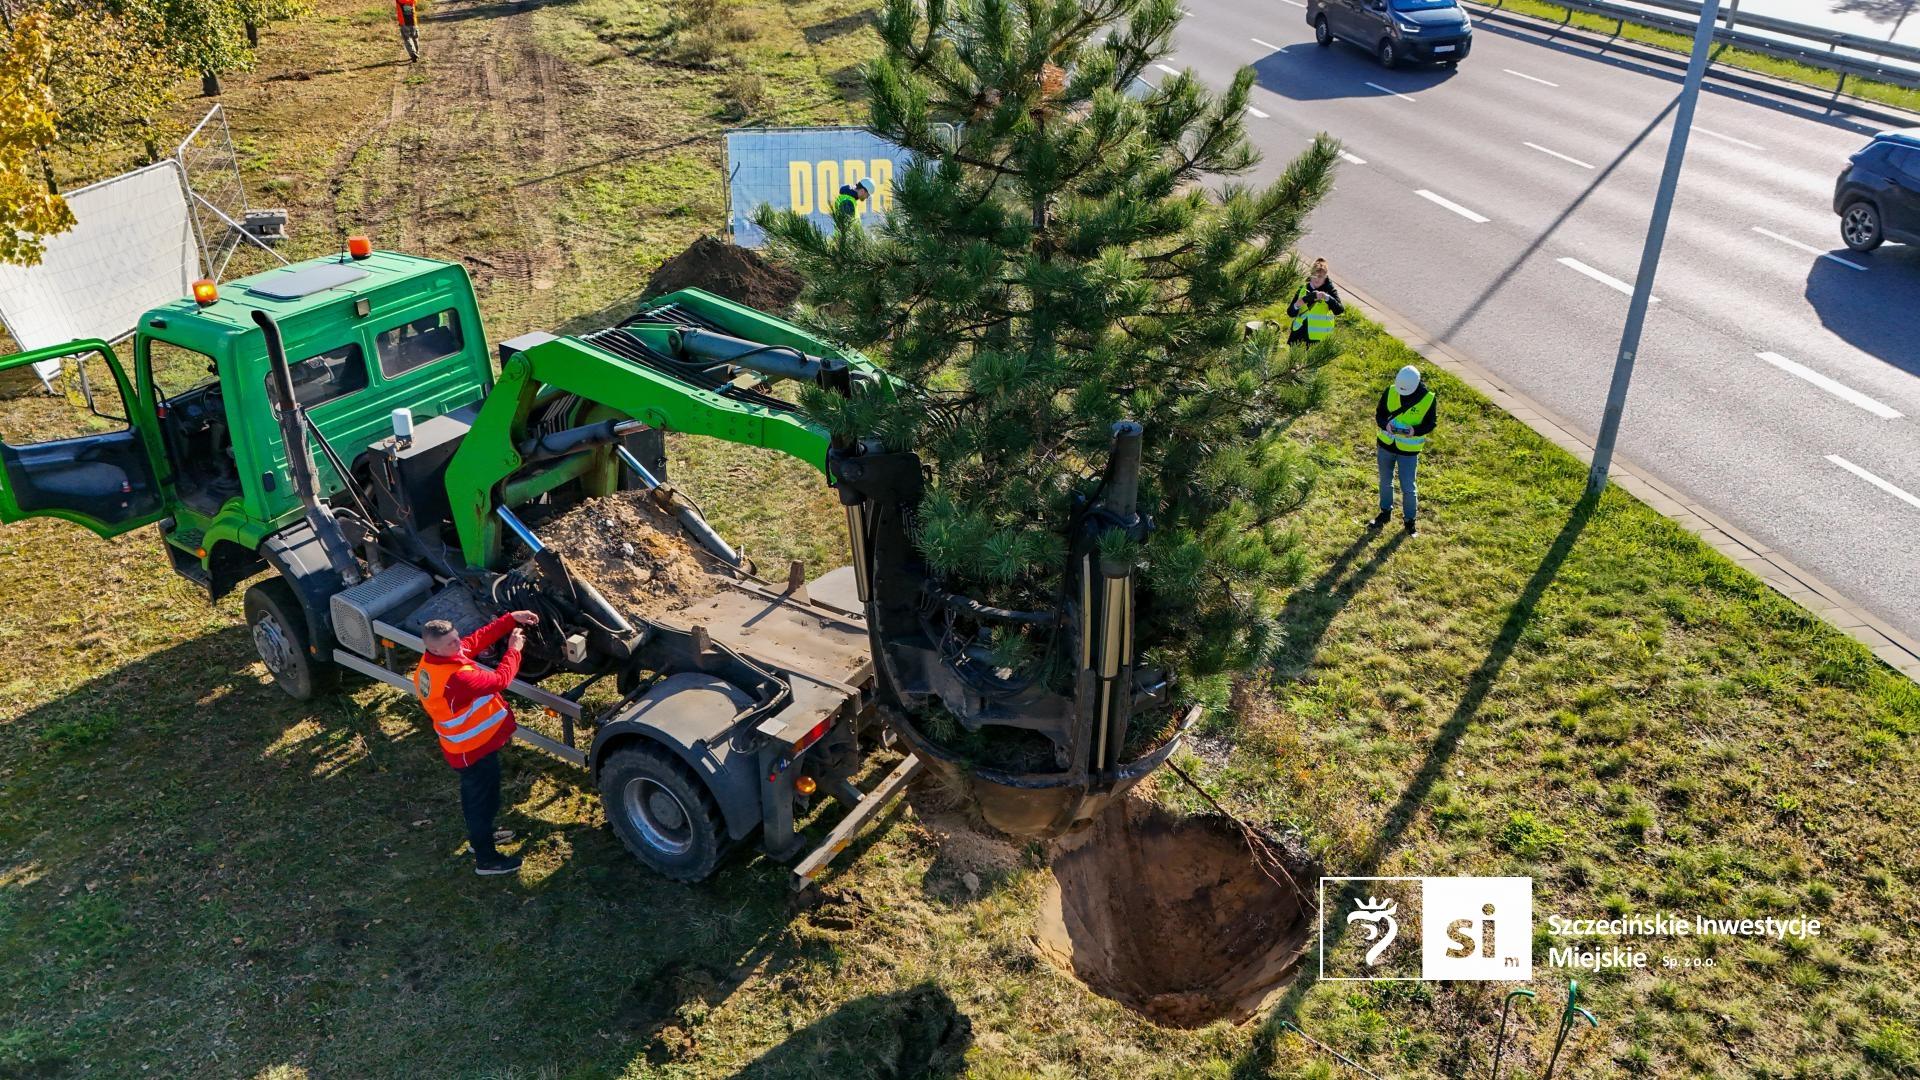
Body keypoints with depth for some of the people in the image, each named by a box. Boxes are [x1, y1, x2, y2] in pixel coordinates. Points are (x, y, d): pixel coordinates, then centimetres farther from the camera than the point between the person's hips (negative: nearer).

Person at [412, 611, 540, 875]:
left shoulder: (433, 660, -12)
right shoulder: (455, 679, -40)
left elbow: (478, 638, -6)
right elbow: (499, 680, -30)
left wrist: (511, 619, -12)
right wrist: (514, 650, -16)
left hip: (462, 745, 9)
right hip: (475, 749, -9)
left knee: (474, 794, 30)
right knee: (484, 800, 11)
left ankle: (480, 835, 53)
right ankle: (486, 859, 29)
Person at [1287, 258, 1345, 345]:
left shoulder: (1329, 291, -3)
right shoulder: (1302, 289, 7)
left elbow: (1339, 310, -19)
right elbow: (1290, 313, 6)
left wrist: (1327, 297, -34)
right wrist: (1296, 306, -16)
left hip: (1318, 337, -4)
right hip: (1298, 333, 4)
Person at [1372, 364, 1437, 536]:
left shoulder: (1429, 399, -17)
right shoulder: (1390, 391, -12)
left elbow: (1430, 424, -7)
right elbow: (1379, 414, -3)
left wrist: (1415, 430, -28)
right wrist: (1386, 424, -25)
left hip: (1409, 450, -3)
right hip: (1386, 444, 3)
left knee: (1408, 488, 4)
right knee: (1385, 482, 19)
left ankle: (1410, 520, 23)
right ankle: (1386, 512, 39)